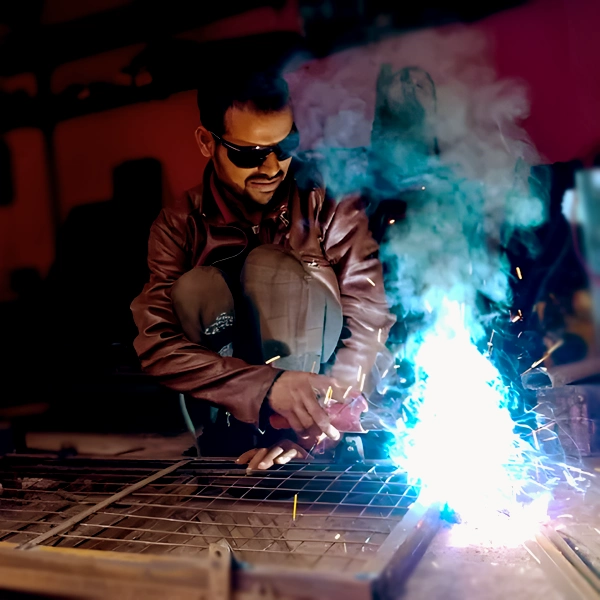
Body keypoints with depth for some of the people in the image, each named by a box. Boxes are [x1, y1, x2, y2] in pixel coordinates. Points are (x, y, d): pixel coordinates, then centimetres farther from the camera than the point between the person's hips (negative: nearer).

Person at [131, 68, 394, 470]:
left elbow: (368, 321, -17)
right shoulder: (180, 227, -5)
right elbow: (156, 347, -16)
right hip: (240, 414, 2)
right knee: (195, 288, -21)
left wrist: (312, 429, -29)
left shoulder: (330, 203, -10)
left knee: (270, 266, -23)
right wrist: (266, 386, -32)